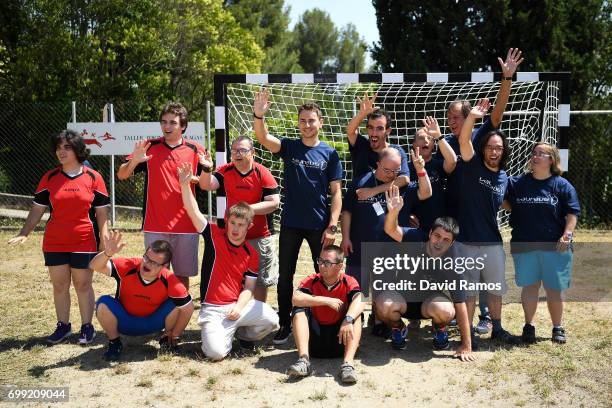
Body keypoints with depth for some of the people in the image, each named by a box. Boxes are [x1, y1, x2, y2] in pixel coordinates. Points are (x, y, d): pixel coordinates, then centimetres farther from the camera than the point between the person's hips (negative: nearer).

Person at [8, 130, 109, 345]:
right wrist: (23, 234, -4)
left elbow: (102, 213, 0)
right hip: (54, 243, 3)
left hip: (84, 242, -3)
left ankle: (87, 327, 17)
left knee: (83, 285, 5)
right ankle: (63, 326, 23)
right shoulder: (50, 178, 5)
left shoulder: (93, 177, -2)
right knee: (59, 285, 9)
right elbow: (37, 209, 7)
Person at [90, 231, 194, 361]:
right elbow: (95, 266, -31)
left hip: (152, 324, 0)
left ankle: (166, 339, 5)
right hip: (123, 322, 0)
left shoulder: (169, 281, -25)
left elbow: (188, 307, -20)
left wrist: (174, 336, -11)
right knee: (104, 303, -29)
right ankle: (114, 342, -3)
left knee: (176, 304, -25)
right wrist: (108, 253, -53)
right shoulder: (128, 267, -25)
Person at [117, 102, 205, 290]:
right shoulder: (149, 147, 2)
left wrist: (191, 179, -15)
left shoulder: (195, 150, 2)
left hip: (185, 225, 0)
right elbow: (121, 175, 1)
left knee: (182, 274, 10)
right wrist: (134, 161, -20)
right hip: (155, 226, 0)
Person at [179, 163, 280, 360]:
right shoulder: (214, 236, -2)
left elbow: (248, 288, 1)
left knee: (271, 320, -21)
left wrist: (239, 307, -17)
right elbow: (193, 211, -12)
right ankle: (227, 333, 14)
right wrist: (185, 184, -25)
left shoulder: (252, 255, 2)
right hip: (213, 309, -2)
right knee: (216, 352, -24)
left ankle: (241, 332, 12)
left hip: (239, 305, 3)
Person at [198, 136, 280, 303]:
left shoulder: (263, 173, -10)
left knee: (260, 280, 10)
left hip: (259, 237, -2)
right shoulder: (225, 171, -2)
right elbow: (206, 185, -14)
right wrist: (207, 169, -34)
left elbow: (274, 202, -14)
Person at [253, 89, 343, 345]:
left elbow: (336, 193, 0)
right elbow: (263, 138, -16)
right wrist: (258, 115, -35)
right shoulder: (289, 147, 3)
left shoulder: (329, 153, 1)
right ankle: (284, 324, 18)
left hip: (320, 225, 0)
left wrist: (332, 226, -9)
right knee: (285, 275, 6)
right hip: (290, 223, 1)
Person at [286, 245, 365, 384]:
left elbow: (360, 300, -27)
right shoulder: (311, 281, -3)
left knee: (356, 313, -23)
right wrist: (327, 301, -25)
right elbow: (296, 298, -24)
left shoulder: (348, 282, -5)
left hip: (339, 338, -1)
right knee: (299, 310, -19)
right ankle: (304, 360, -33)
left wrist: (348, 319, -46)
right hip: (315, 339, 1)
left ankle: (347, 364, -37)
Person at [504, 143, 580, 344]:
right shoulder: (517, 183, 5)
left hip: (555, 247, -1)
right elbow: (505, 202, 18)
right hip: (524, 246, 1)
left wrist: (567, 235, -11)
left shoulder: (562, 185, 1)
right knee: (529, 287, 7)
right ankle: (529, 326, 20)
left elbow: (572, 213, 0)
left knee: (554, 290, 6)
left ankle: (557, 328, 21)